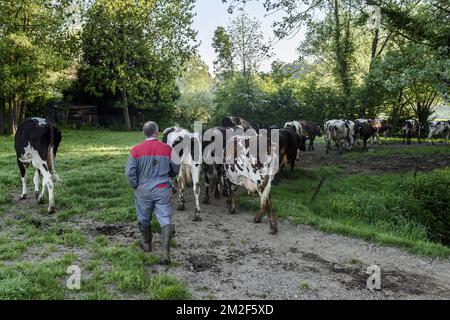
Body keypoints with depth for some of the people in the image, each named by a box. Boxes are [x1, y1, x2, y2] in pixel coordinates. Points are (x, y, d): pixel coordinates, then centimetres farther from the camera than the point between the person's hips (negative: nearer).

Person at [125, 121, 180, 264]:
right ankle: (165, 253, -6)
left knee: (144, 219, 20)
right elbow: (176, 169, 5)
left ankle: (147, 244, 38)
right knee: (165, 220, 2)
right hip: (163, 189, -1)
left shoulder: (136, 150, -7)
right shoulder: (167, 149, -5)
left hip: (143, 190, 1)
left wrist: (135, 186, 6)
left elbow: (130, 172, -8)